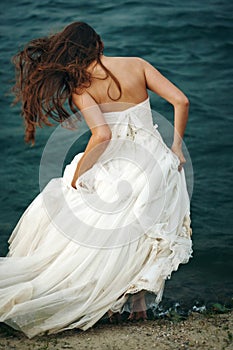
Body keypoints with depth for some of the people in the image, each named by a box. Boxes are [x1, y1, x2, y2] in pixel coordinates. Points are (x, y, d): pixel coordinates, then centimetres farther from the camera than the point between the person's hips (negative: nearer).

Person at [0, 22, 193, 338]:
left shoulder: (81, 87, -9)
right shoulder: (137, 65, 1)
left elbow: (102, 134, -23)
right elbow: (181, 101, -4)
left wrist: (77, 174, -11)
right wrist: (176, 146, 7)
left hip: (117, 169, -4)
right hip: (158, 164, 4)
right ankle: (138, 295, 17)